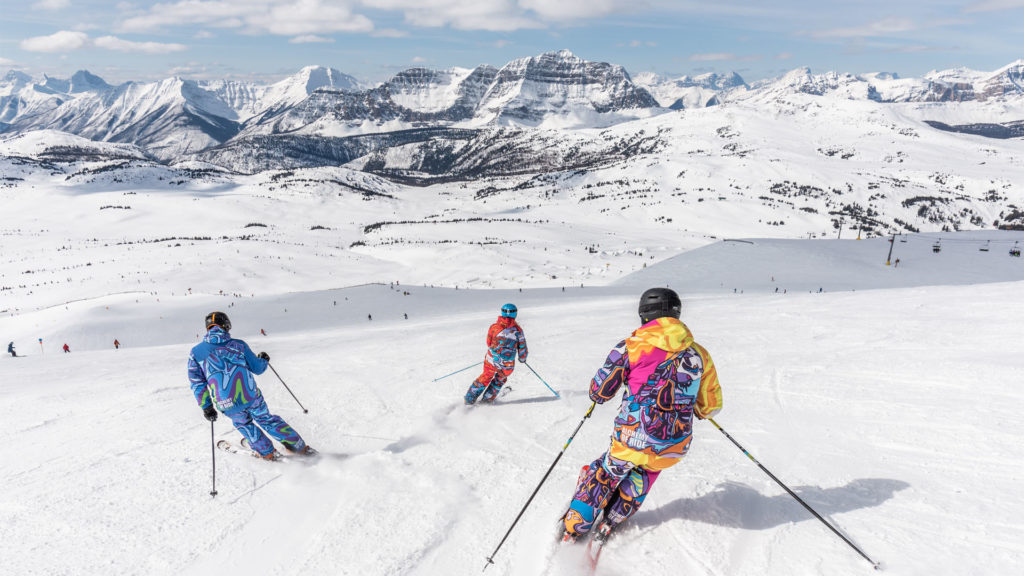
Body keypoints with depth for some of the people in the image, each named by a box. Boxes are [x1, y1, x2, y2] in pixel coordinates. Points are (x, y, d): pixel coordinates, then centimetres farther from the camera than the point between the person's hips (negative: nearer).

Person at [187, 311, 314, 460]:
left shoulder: (196, 352, 5)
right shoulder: (238, 344, 3)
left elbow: (197, 384, 5)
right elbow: (257, 368, 8)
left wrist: (206, 407, 12)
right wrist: (264, 360, 30)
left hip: (227, 405, 0)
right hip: (251, 396, 0)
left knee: (243, 423, 30)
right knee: (266, 419, 23)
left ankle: (267, 452, 32)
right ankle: (299, 446, 27)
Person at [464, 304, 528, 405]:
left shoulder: (494, 326, -1)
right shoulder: (518, 329, -2)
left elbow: (489, 343, 11)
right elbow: (522, 347, 3)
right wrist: (522, 358, 23)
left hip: (491, 360, 1)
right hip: (507, 366, -1)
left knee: (486, 377, 25)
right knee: (501, 379, 29)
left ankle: (470, 398, 25)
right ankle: (487, 399, 30)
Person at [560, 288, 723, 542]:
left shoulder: (630, 347, -8)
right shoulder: (699, 354, 2)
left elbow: (599, 393, -2)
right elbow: (711, 407, 9)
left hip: (631, 441, -3)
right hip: (674, 449, 3)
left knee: (604, 475, 25)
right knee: (643, 474, 34)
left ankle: (574, 527, 30)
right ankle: (610, 523, 36)